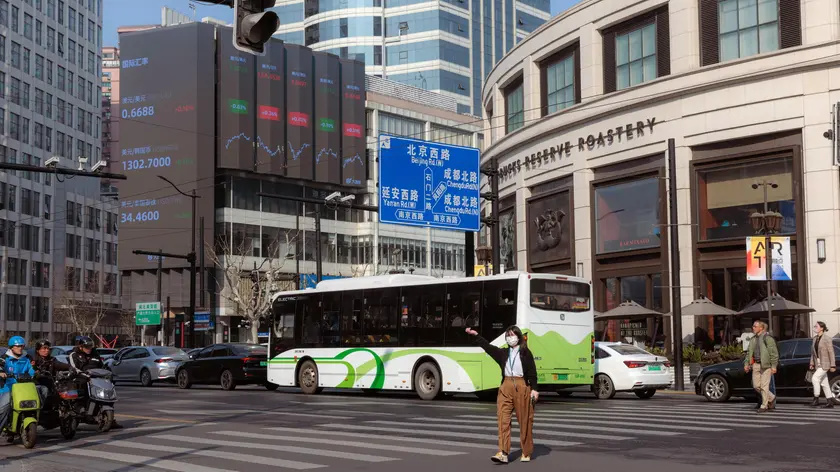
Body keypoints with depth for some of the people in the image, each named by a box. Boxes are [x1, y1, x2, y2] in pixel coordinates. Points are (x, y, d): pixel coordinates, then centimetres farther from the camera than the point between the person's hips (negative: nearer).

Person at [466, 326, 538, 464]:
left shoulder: (525, 353, 2)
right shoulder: (503, 353, 14)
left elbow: (532, 371, -2)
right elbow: (488, 347, 14)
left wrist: (534, 389, -8)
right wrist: (476, 335, 8)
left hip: (522, 386, -4)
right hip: (506, 386, 4)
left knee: (524, 420, 3)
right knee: (503, 419, -8)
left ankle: (526, 453, 17)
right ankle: (503, 453, -13)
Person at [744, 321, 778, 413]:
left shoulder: (768, 338, -9)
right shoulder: (753, 339, 14)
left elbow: (774, 353, -11)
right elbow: (749, 352, 18)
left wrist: (774, 366, -15)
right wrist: (746, 363, 10)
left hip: (766, 365, -7)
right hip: (756, 365, 7)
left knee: (764, 386, -4)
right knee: (756, 386, 7)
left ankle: (764, 406, 4)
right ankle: (771, 398, 27)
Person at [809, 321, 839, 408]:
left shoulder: (827, 338, -11)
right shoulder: (815, 338, 10)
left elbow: (831, 352, -13)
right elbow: (813, 352, 15)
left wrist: (832, 365, -15)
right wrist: (812, 363, 9)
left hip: (825, 364, -8)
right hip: (818, 364, 8)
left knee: (815, 378, -18)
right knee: (824, 383, 9)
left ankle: (816, 399, -10)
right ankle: (830, 402, 15)